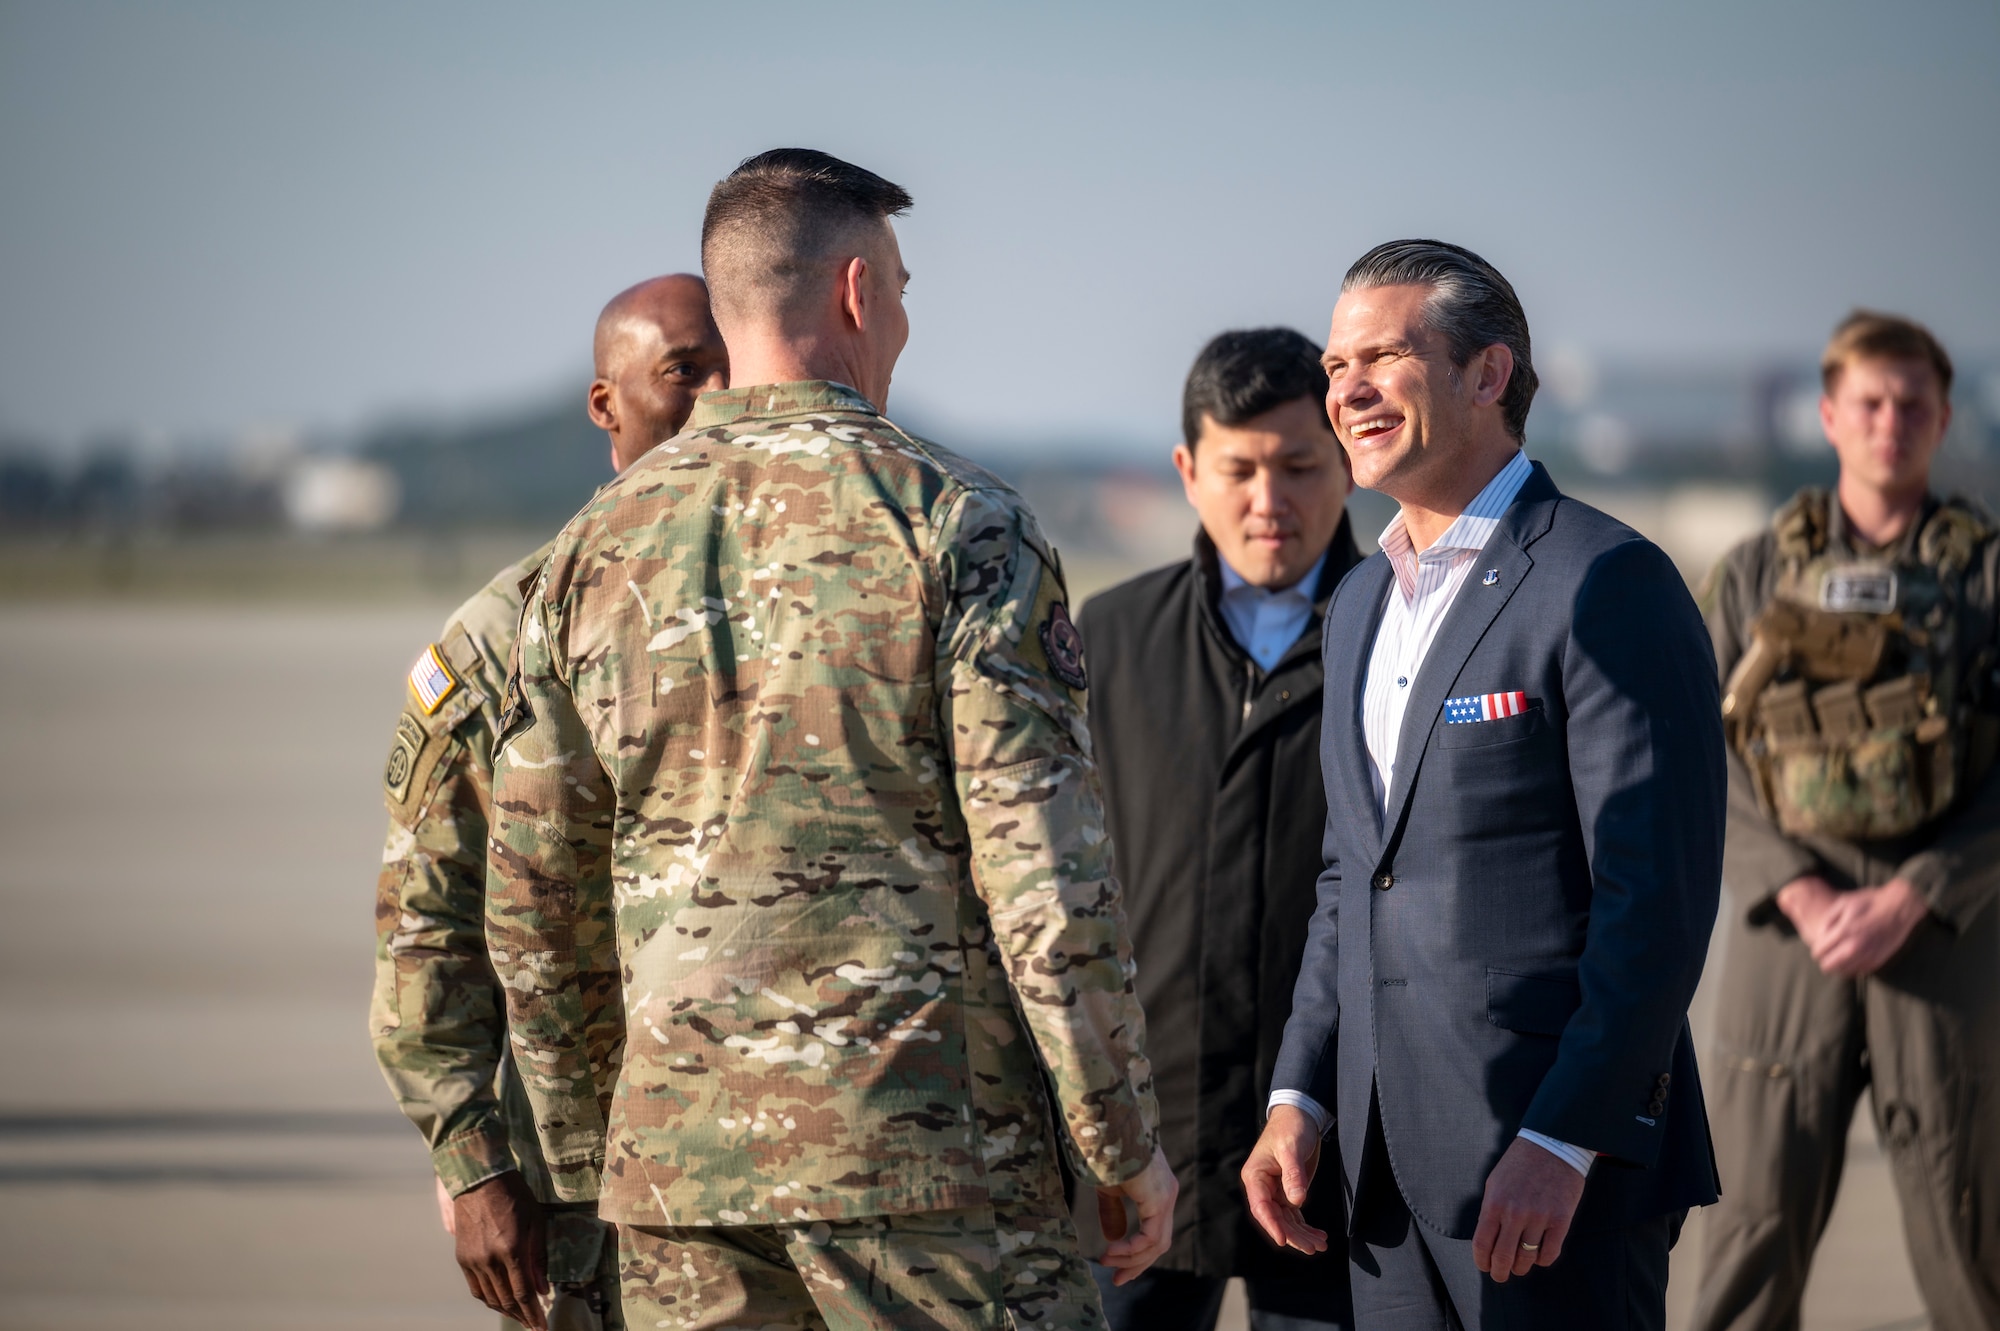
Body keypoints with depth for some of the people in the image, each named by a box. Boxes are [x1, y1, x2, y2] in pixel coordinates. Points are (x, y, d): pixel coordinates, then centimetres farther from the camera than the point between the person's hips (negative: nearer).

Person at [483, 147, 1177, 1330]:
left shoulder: (601, 546, 9)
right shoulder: (955, 523, -6)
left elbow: (536, 899, 12)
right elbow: (1046, 872, -12)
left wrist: (586, 1145, 22)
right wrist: (1127, 1142, -4)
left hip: (681, 1156, 5)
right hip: (925, 1146, -5)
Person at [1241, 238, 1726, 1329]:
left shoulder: (1608, 585, -10)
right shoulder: (1361, 604, 17)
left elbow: (1659, 898, -15)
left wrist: (1562, 1145, -19)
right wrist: (1298, 1097, 12)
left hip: (1564, 1163, -8)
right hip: (1393, 1163, 8)